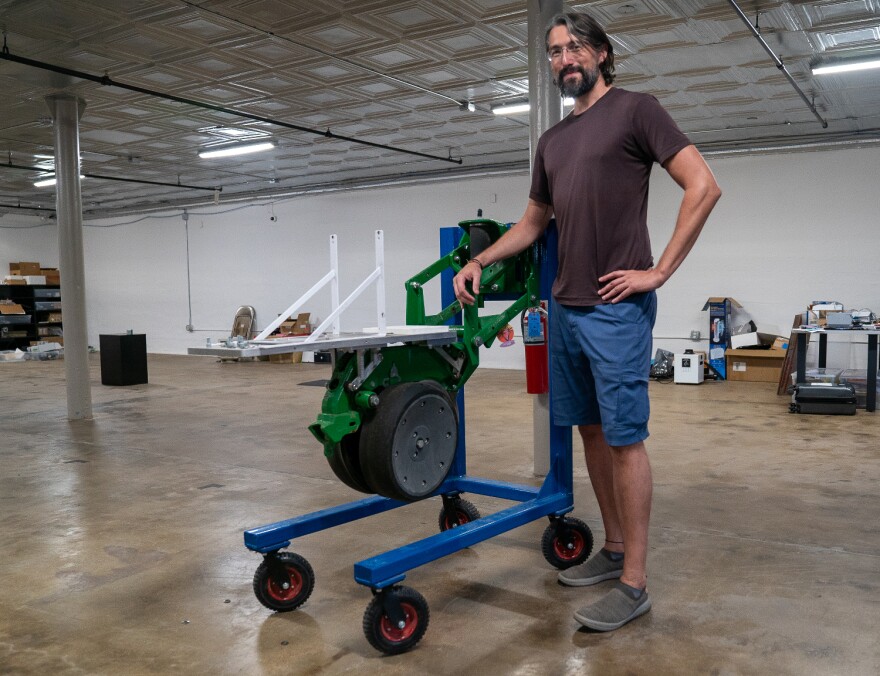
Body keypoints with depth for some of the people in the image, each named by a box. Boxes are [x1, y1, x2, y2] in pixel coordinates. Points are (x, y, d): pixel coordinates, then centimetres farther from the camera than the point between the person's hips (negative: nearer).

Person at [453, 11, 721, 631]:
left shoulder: (636, 110, -1)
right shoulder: (553, 140, 19)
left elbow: (703, 186, -8)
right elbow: (533, 221, 27)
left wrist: (660, 271, -13)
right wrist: (479, 261, 14)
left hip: (615, 306, -7)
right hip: (566, 306, 7)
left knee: (624, 436, -5)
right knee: (590, 429, 11)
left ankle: (635, 583, 4)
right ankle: (614, 549, 25)